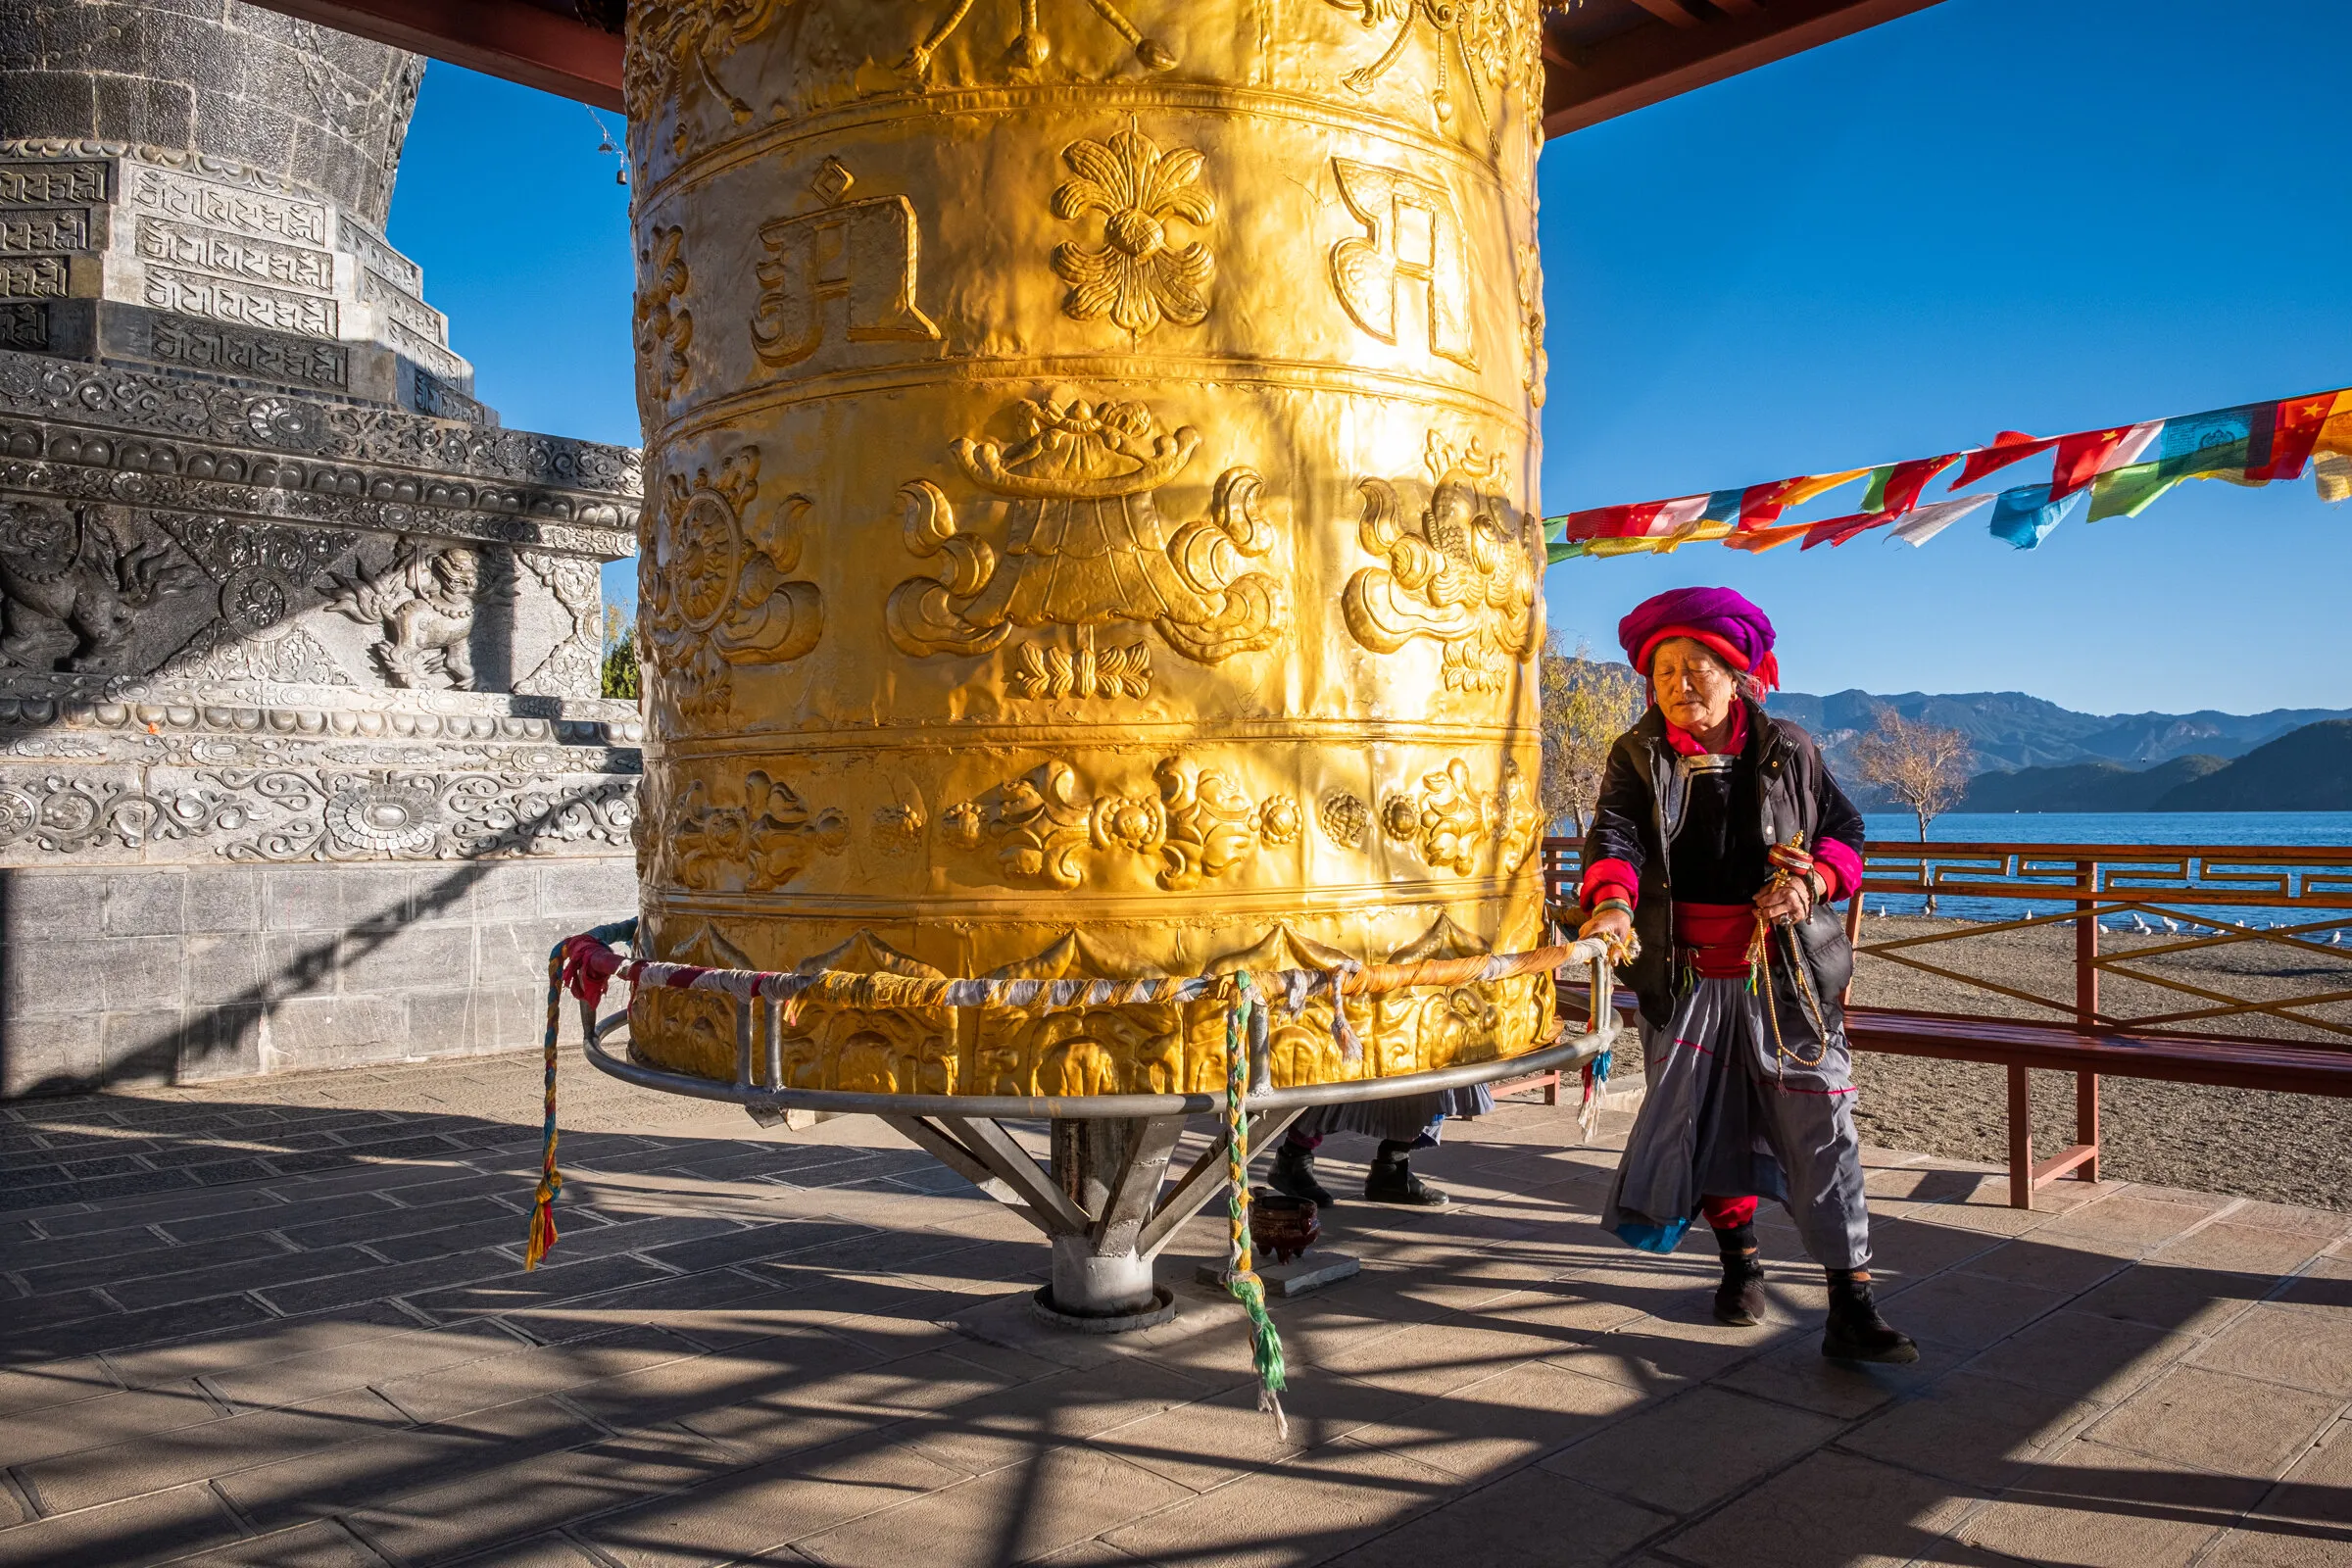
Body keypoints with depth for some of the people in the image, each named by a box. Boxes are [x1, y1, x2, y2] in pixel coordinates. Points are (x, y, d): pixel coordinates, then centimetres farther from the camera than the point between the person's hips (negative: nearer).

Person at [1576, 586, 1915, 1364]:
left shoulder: (1789, 752, 6)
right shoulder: (1636, 758, 2)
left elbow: (1845, 830, 11)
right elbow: (1616, 834, -13)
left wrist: (1812, 883, -11)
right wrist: (1611, 901, -34)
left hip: (1788, 976, 0)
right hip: (1685, 978, 0)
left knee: (1821, 1127, -5)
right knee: (1709, 1125, 10)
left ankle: (1851, 1306, 0)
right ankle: (1739, 1261, 32)